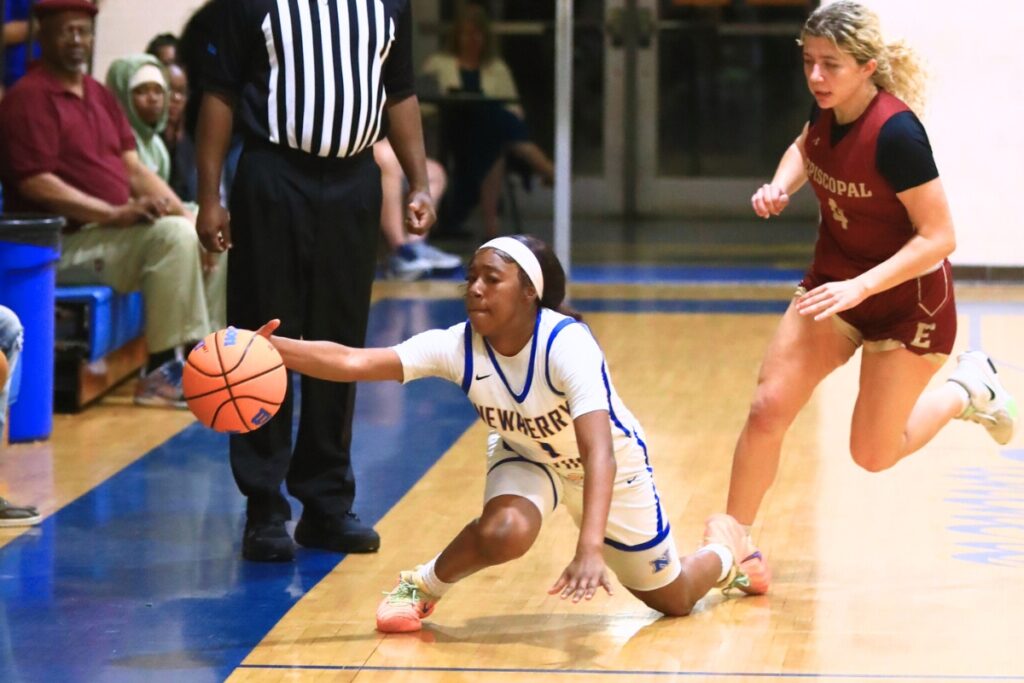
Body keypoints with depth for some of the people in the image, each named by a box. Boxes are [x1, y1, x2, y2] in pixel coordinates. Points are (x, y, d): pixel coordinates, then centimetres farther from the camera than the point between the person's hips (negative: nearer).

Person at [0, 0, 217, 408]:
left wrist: (183, 211, -3)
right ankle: (160, 374, -21)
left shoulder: (99, 94, 17)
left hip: (116, 230, 9)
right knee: (172, 236, -26)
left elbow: (132, 165, 14)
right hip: (64, 242, -9)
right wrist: (116, 214, -25)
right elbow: (35, 184, -20)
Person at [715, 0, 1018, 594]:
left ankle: (966, 392, 31)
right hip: (836, 283, 6)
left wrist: (859, 286, -34)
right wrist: (780, 187, -5)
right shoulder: (827, 108, -9)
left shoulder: (895, 132, -31)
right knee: (768, 409, -7)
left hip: (909, 299, -6)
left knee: (873, 454, 5)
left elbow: (938, 237, -27)